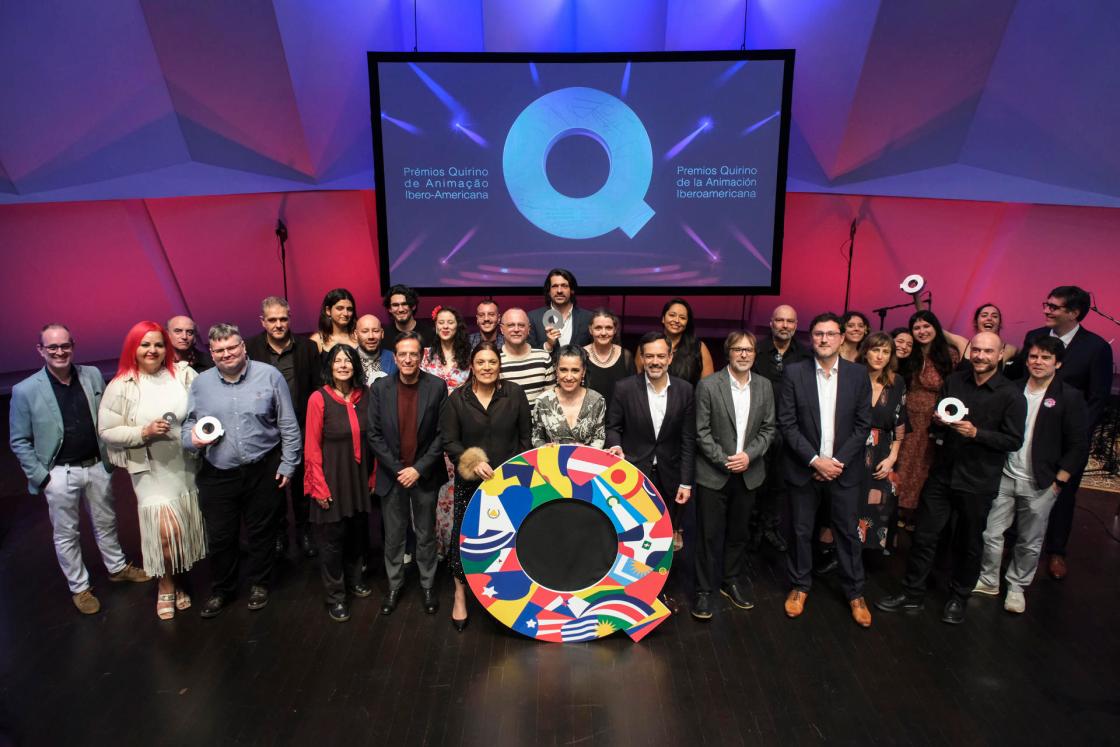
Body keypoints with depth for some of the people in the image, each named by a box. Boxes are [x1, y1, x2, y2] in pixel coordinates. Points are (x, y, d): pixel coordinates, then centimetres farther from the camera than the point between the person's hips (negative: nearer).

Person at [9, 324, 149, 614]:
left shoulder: (93, 375, -4)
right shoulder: (25, 391, -12)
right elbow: (19, 441, -6)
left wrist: (110, 456, 3)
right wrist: (41, 476, -9)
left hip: (97, 465, 3)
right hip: (59, 474, -3)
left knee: (106, 523, 20)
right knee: (66, 534, 12)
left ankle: (118, 568, 40)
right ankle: (79, 587, 28)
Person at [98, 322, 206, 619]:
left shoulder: (183, 373, -5)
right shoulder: (121, 386, -7)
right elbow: (107, 432, -5)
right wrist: (144, 432, -18)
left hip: (186, 467, 2)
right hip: (151, 471, -2)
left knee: (187, 529, 14)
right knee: (167, 531, -9)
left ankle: (175, 580, 38)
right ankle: (166, 586, 18)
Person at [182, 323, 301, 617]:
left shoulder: (269, 375, -6)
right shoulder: (200, 383, 2)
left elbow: (288, 425, -3)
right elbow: (188, 424, 10)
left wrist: (288, 464, -4)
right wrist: (192, 439, -13)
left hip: (263, 471, -2)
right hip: (217, 475, 2)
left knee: (261, 532, 13)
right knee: (220, 537, 11)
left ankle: (259, 584, 34)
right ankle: (221, 590, 33)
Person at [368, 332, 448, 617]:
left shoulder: (437, 387, -8)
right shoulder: (380, 388, -5)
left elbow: (441, 433, -7)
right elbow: (375, 434, -4)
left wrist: (419, 469, -13)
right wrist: (397, 469, -11)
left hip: (424, 474, -1)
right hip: (391, 474, 1)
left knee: (426, 535, 12)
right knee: (393, 536, 13)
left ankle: (428, 585, 30)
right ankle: (394, 585, 31)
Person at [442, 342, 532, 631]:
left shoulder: (515, 394, -2)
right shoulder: (458, 398, -3)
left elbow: (525, 437, 3)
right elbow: (449, 441, -3)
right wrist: (472, 462, -17)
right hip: (470, 481, 0)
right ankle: (460, 594, 23)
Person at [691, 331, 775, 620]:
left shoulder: (764, 386, 4)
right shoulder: (708, 385, -9)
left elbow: (768, 429, 5)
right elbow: (702, 431, -9)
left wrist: (748, 455, -10)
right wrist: (724, 460, -15)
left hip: (748, 473, 4)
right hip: (713, 473, -4)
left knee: (739, 533, 17)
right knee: (709, 535, 3)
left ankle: (732, 582, 35)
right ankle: (704, 590, 16)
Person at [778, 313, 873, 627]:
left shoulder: (858, 374, -1)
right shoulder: (794, 373, -5)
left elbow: (863, 425, -1)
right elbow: (786, 423, -7)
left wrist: (837, 461, -10)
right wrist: (815, 460, -13)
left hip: (844, 468, 1)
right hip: (804, 468, -1)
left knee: (847, 531, 10)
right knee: (801, 531, 10)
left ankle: (855, 592, 27)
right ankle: (800, 586, 29)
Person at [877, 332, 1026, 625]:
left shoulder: (1011, 395, -8)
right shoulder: (953, 381, 4)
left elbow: (1014, 441, -10)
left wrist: (975, 433, -22)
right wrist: (939, 421, -10)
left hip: (978, 482, -3)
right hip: (942, 474, 3)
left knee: (969, 544, 13)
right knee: (924, 536, 7)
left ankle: (958, 598, 33)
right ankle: (912, 594, 21)